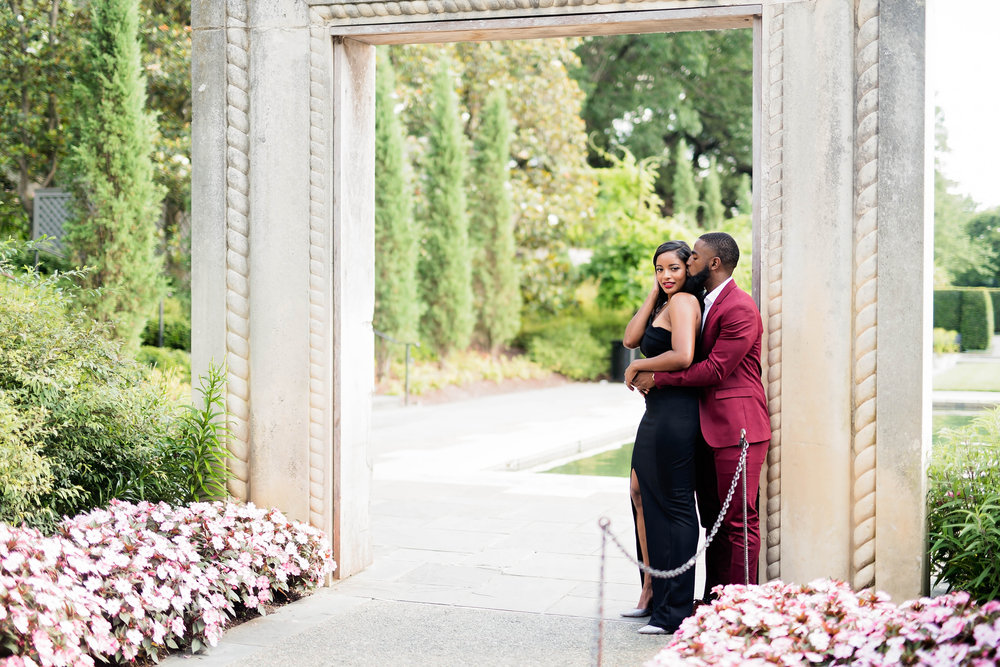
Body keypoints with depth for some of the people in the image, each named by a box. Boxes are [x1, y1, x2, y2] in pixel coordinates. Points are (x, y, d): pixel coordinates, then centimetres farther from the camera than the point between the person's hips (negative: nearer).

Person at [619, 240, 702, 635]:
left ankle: (675, 611, 3)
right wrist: (653, 293, 4)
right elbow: (630, 339, 7)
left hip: (674, 413, -10)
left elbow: (682, 357, -26)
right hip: (658, 413, 10)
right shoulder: (665, 305, 18)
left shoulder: (683, 302, -12)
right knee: (641, 492, 16)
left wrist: (638, 366, -12)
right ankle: (652, 590, 27)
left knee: (674, 505, -4)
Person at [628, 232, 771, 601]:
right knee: (714, 520, 14)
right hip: (710, 428, 10)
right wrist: (643, 368, 5)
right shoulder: (706, 303, 17)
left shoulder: (739, 308, -15)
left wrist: (657, 378, -12)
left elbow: (715, 369, -19)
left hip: (737, 428, -10)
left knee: (739, 521, -4)